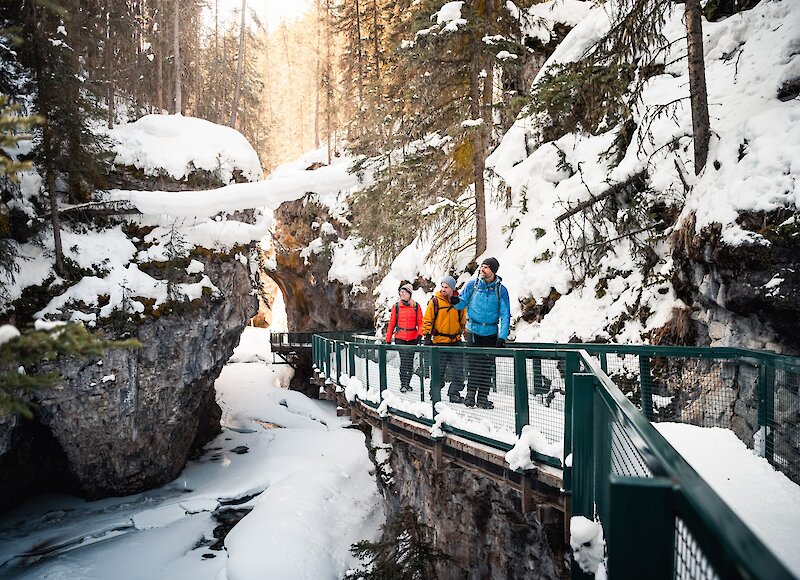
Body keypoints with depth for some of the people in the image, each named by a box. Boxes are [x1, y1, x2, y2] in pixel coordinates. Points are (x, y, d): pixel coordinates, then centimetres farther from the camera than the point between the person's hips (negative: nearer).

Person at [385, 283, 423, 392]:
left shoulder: (416, 306, 5)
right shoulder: (396, 306, 5)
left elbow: (420, 323, 4)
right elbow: (392, 323, 7)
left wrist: (420, 335, -12)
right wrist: (388, 340, 6)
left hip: (412, 338, 1)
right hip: (400, 338, -1)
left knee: (410, 361, 7)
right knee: (404, 360, -12)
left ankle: (407, 383, 20)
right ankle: (403, 384, -9)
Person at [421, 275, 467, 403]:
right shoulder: (435, 301, -4)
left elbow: (463, 320, 17)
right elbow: (427, 320, -2)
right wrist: (426, 336, -8)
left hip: (456, 341, 3)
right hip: (440, 341, -3)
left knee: (458, 370, 4)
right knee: (439, 369, 3)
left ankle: (454, 393, 14)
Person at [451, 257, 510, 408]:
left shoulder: (500, 290, -3)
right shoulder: (472, 284, -1)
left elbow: (505, 315, -3)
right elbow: (463, 303, 8)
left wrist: (502, 337, -11)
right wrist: (456, 302, -17)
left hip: (491, 333, 1)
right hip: (474, 330, -1)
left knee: (488, 366, 5)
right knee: (474, 363, -4)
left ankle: (483, 397, 14)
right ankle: (470, 394, 6)